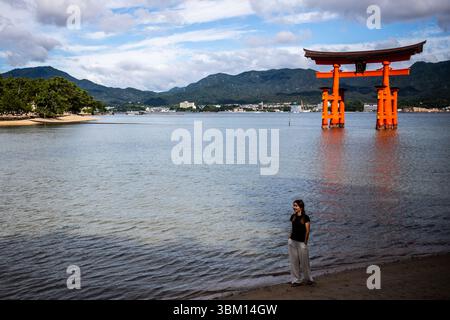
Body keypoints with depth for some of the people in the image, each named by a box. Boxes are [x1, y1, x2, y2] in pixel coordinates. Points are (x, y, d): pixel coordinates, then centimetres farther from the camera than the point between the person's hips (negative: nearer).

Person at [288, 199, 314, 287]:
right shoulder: (293, 216, 4)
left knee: (304, 262, 6)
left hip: (301, 242, -5)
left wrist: (305, 242, -8)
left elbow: (307, 231, -11)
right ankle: (296, 280, 20)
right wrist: (290, 238, 8)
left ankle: (307, 279, 25)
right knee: (294, 261, 9)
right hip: (292, 241, 5)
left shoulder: (305, 217, -13)